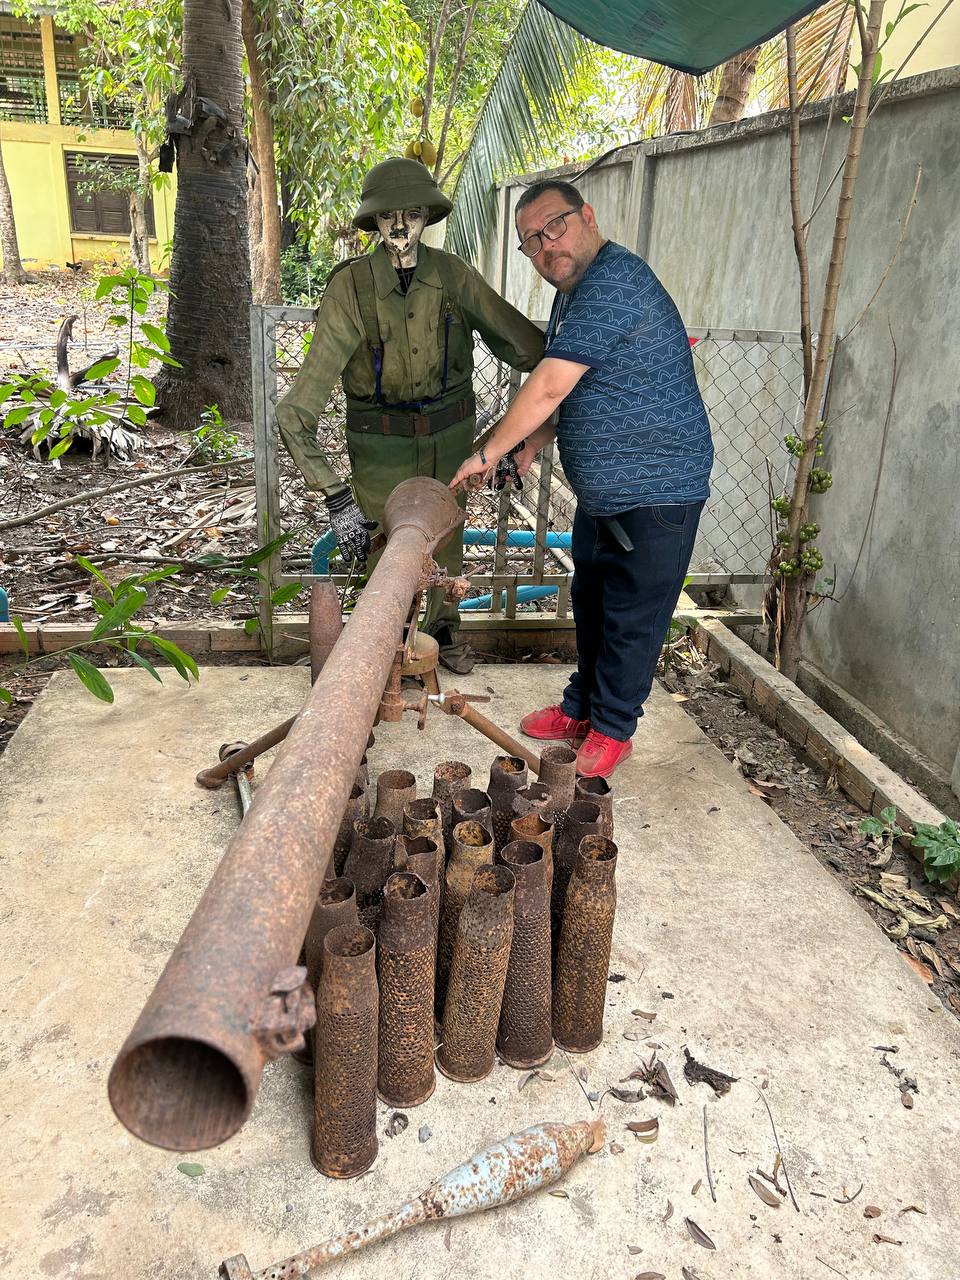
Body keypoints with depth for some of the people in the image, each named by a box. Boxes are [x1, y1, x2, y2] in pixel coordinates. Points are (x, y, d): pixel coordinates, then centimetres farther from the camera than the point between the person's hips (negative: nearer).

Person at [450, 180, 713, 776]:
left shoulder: (613, 281, -23)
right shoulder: (575, 290, 11)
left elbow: (550, 385, -27)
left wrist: (489, 453, -16)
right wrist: (541, 436, 5)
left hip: (655, 492, -10)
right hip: (601, 491, 10)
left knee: (632, 618, 3)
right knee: (591, 603, 19)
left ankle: (612, 728, 19)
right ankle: (581, 709, 35)